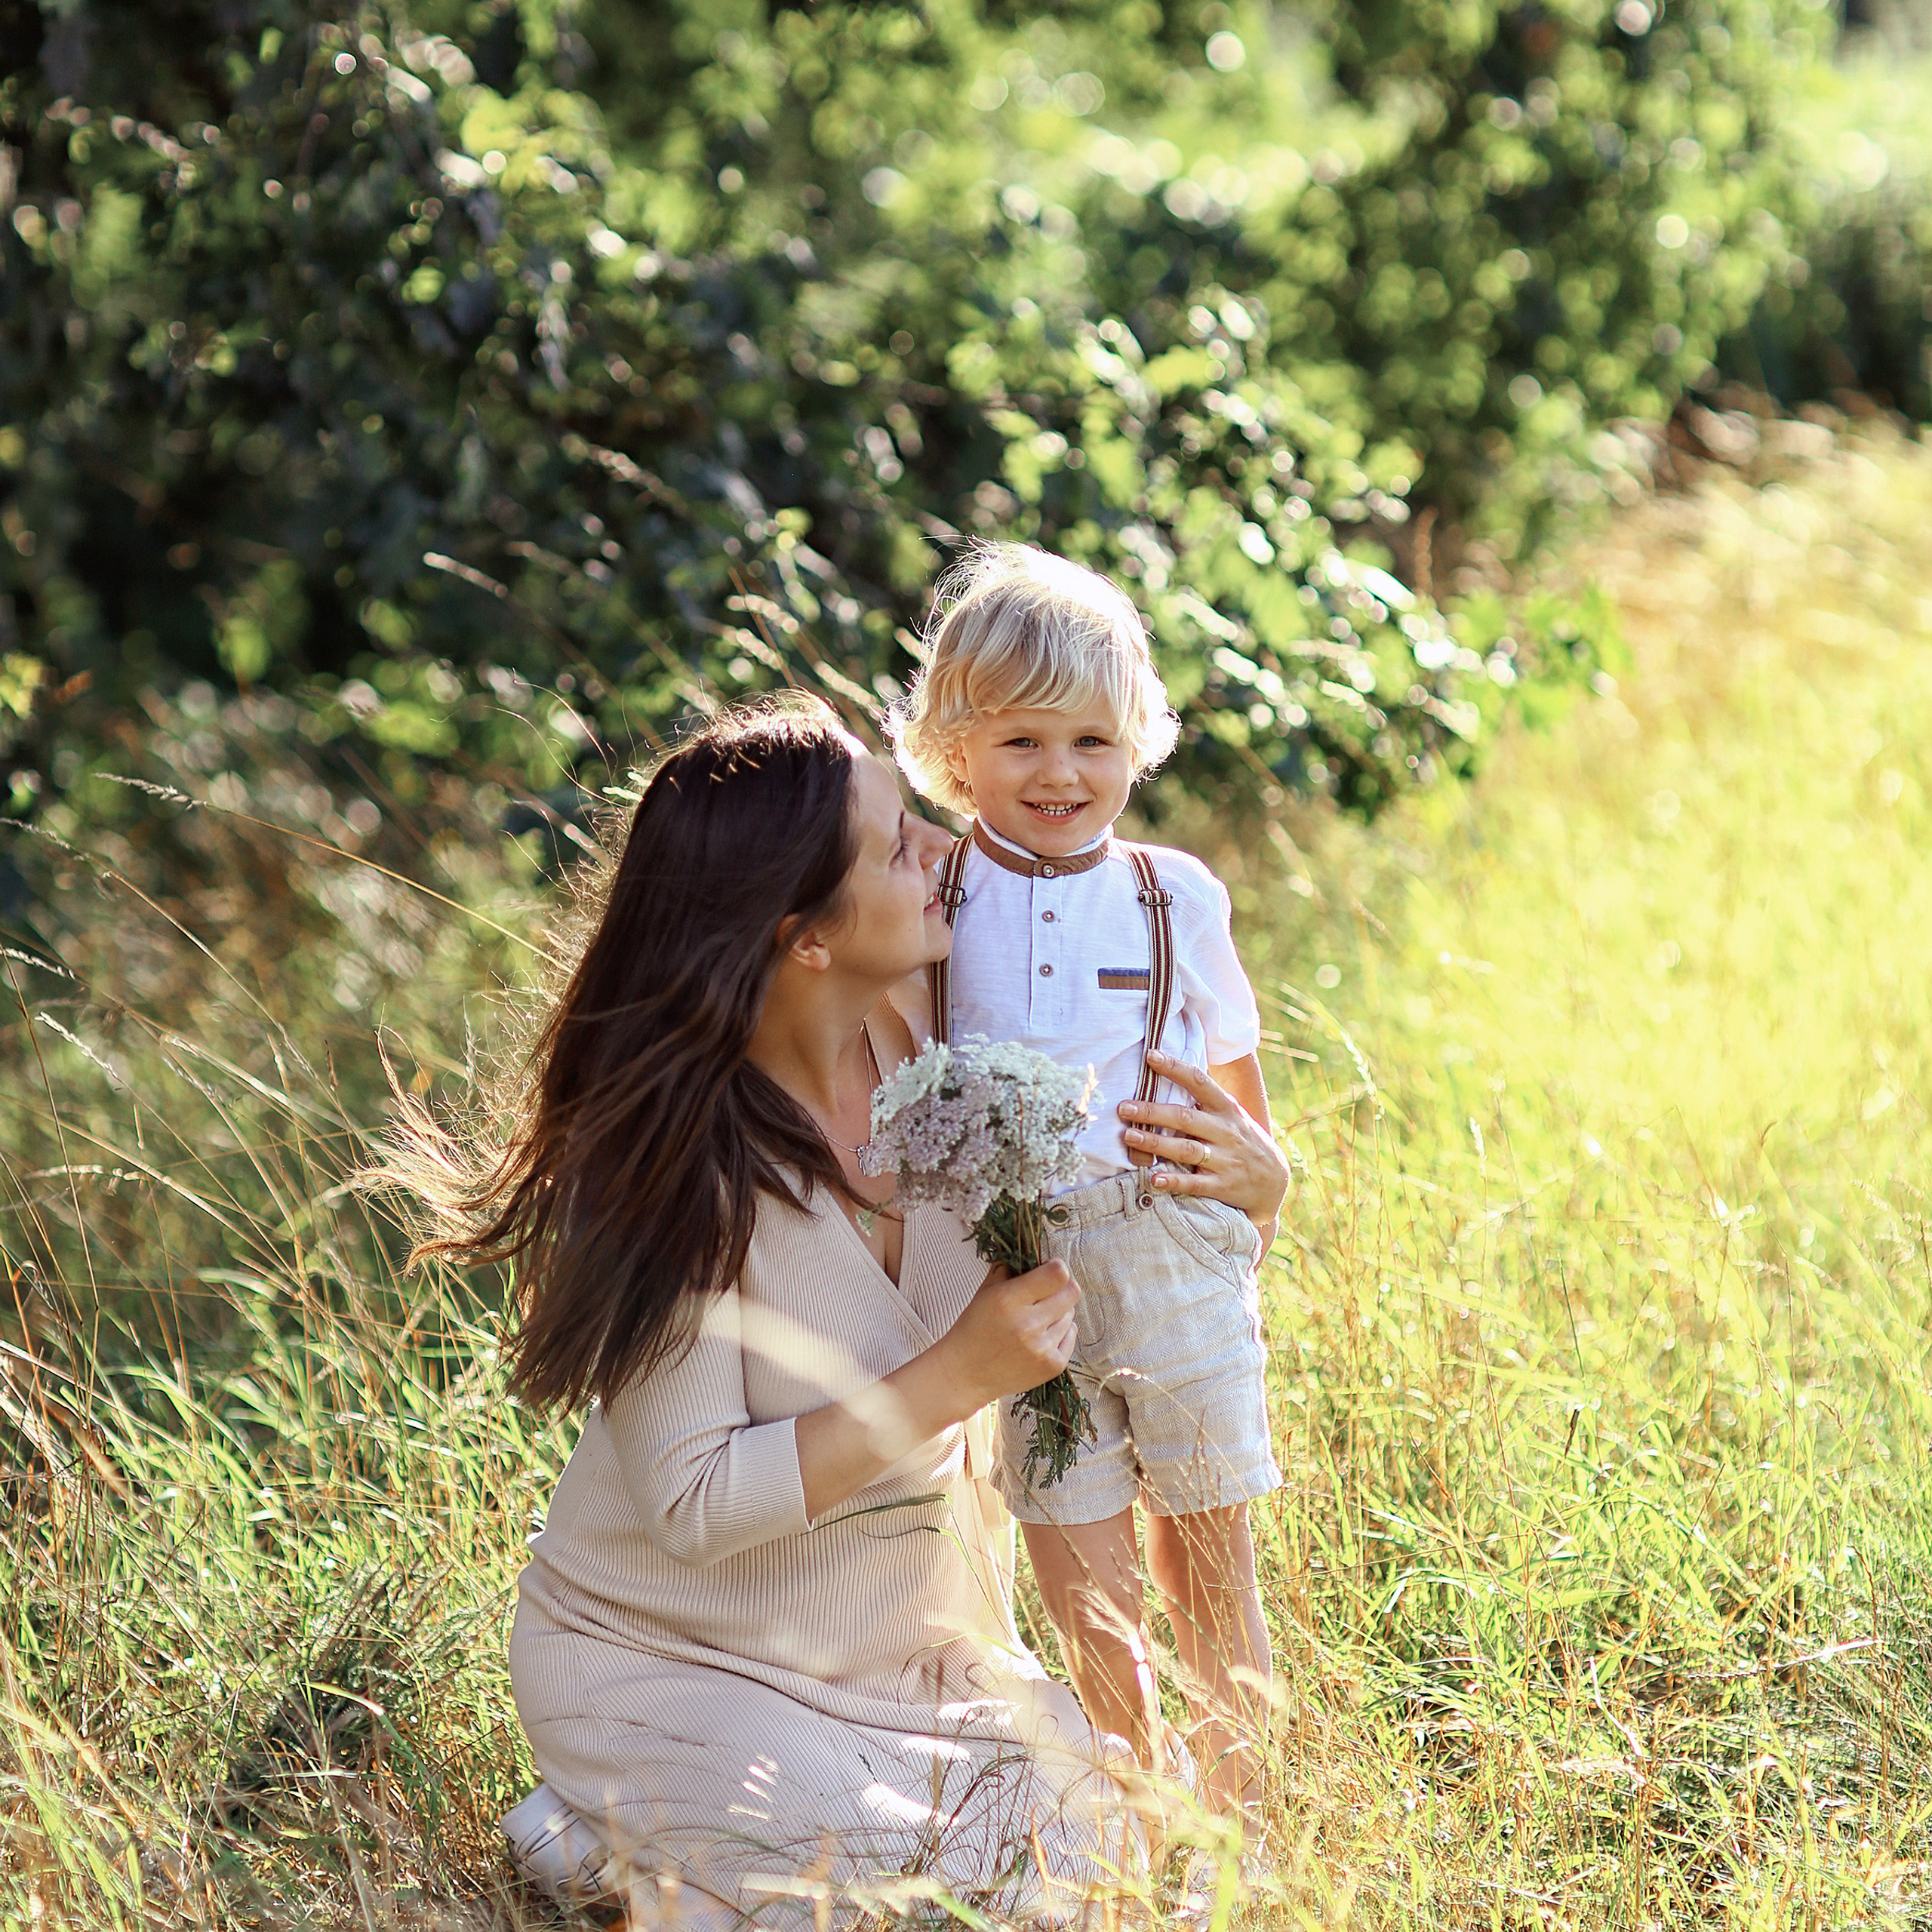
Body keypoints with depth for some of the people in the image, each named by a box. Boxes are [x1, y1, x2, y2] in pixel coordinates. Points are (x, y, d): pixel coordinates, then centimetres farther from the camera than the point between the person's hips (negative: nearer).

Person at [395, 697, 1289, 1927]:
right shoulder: (675, 1158, -25)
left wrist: (1246, 1187, -9)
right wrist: (955, 1378, -27)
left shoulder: (907, 1053, -7)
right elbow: (695, 1504, -25)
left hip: (901, 1636, 7)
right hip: (674, 1668, -6)